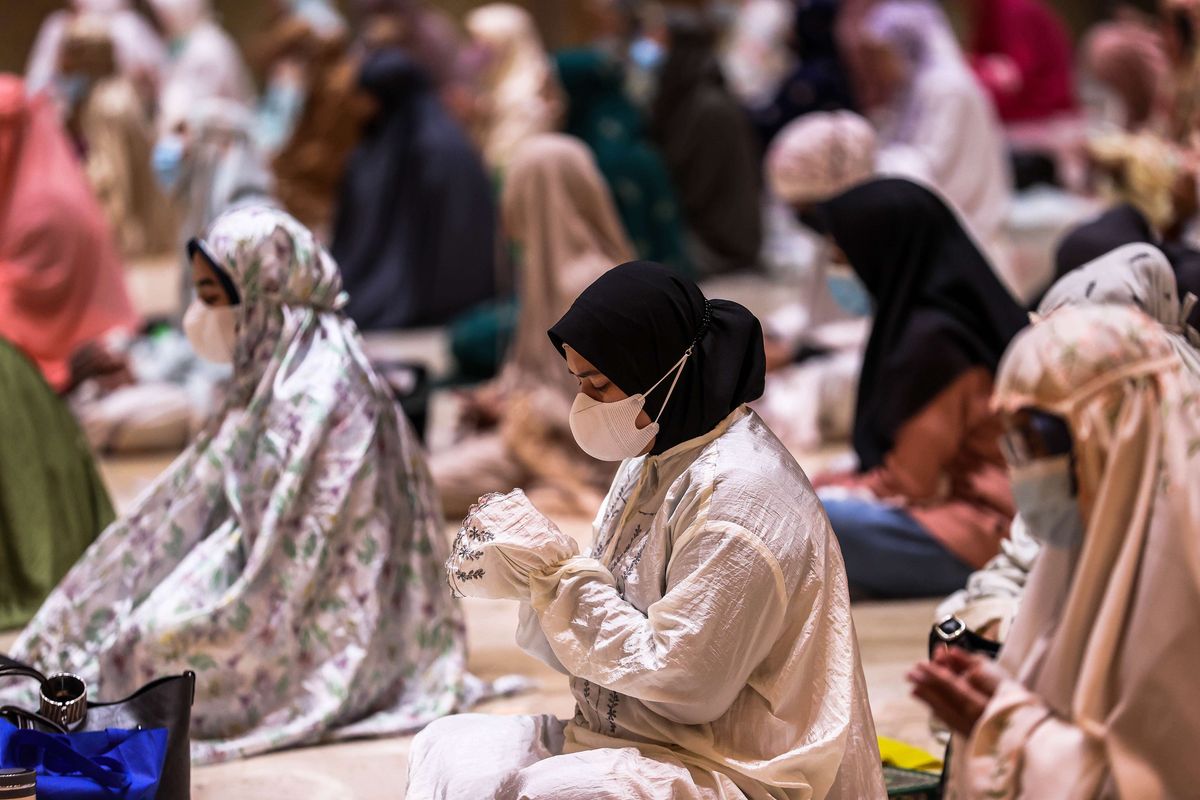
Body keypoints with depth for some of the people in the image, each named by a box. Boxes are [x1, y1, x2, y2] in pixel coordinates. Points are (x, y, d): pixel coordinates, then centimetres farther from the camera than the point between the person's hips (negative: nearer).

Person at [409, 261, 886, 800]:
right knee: (445, 749, -4)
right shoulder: (653, 463, 10)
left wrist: (562, 569, -17)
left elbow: (678, 681, -21)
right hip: (638, 744, 9)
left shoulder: (737, 493, -18)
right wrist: (534, 577, -8)